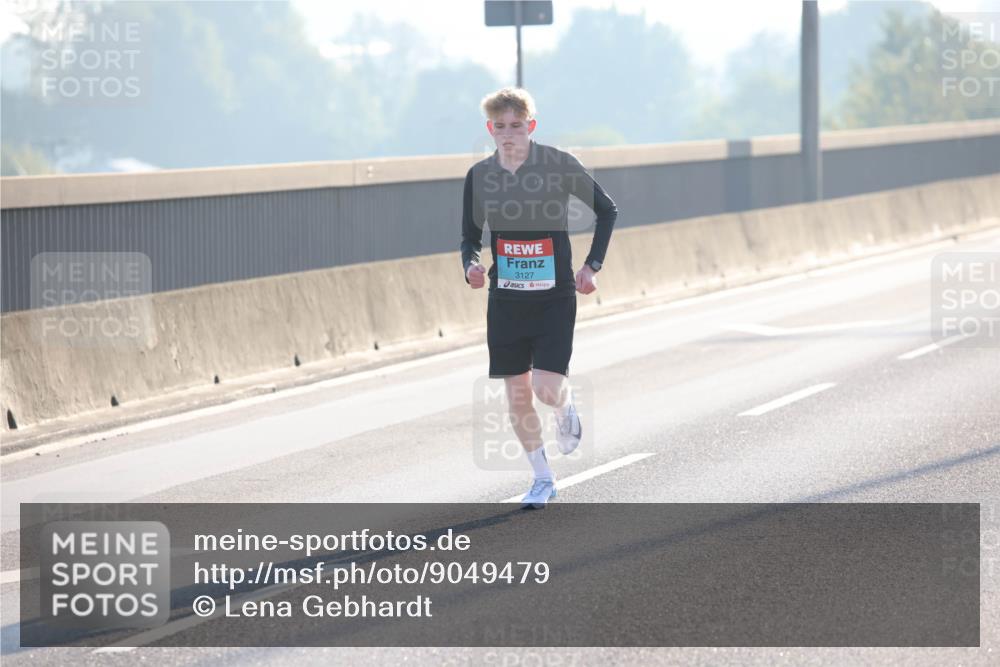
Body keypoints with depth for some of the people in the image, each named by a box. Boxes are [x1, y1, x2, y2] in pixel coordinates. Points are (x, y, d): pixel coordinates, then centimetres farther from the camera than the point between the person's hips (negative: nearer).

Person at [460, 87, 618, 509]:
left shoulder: (559, 166, -9)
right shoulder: (479, 176, -1)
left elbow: (606, 210, 4)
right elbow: (470, 237, 10)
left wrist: (593, 265, -3)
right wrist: (471, 266, -12)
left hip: (554, 297, -3)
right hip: (505, 300, 3)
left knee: (546, 387, -15)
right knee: (517, 396, 4)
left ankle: (567, 410, 23)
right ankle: (542, 479, 21)